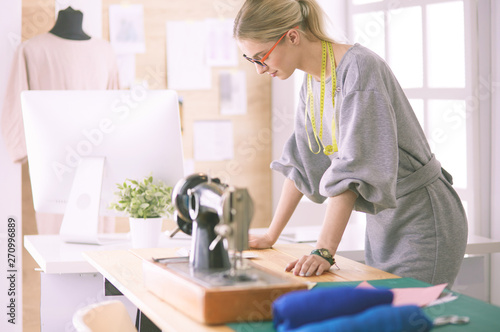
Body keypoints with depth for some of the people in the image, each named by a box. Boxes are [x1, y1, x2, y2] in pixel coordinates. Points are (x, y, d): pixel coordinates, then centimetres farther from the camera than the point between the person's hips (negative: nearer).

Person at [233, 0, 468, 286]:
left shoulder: (358, 68, -21)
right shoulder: (312, 81, 5)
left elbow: (352, 168, -29)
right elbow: (301, 163, 14)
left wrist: (324, 252, -33)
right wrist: (271, 236, 15)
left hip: (423, 223, -8)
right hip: (381, 224, 8)